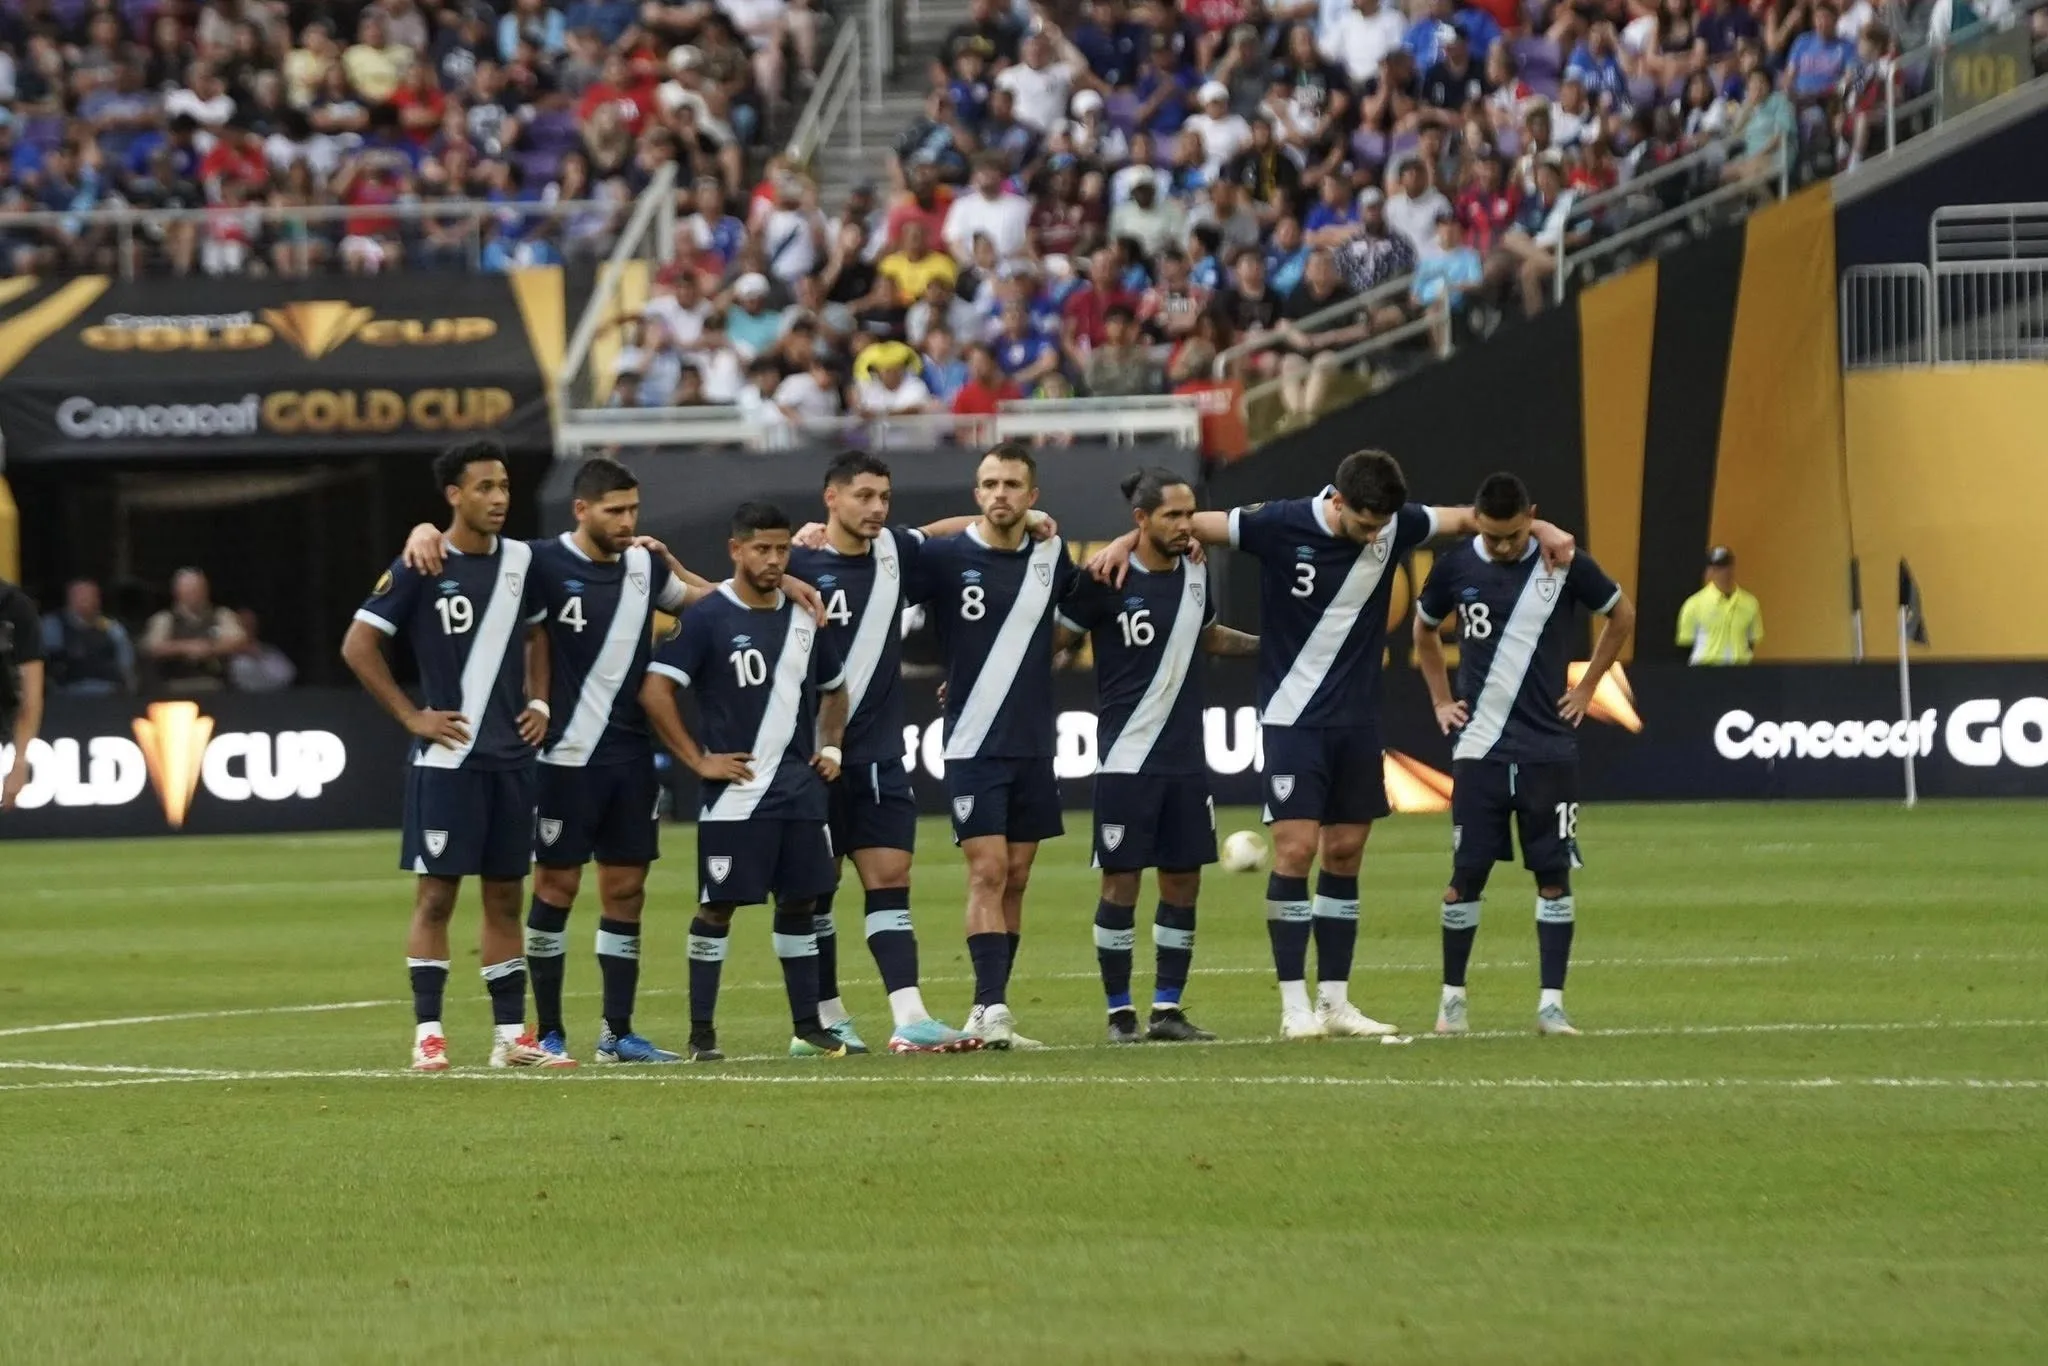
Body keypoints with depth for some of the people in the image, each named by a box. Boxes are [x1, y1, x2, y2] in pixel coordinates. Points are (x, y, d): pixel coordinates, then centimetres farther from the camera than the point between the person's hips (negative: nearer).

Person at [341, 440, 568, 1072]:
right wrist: (412, 716, -10)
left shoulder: (521, 561, 8)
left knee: (505, 895, 9)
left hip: (511, 755, 6)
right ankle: (427, 1034, -2)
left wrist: (538, 701, 11)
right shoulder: (420, 567, -10)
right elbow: (358, 646, -9)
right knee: (437, 893, -4)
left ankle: (511, 1034, 12)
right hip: (448, 755, -6)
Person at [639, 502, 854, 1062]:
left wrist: (830, 746, 13)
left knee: (801, 901, 8)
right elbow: (655, 691, -15)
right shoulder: (707, 617, -8)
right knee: (718, 907, -2)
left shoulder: (802, 617, 11)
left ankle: (807, 1027, 15)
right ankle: (701, 1032, 3)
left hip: (800, 788, 6)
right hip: (735, 792, -6)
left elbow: (833, 688, 28)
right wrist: (699, 760, -14)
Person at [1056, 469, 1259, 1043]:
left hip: (1185, 758, 6)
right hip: (1127, 756, -6)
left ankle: (1167, 1009, 13)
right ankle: (1120, 1012, 6)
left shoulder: (1195, 573, 7)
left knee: (1183, 882, 6)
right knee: (1121, 884, -2)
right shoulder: (1107, 580, -11)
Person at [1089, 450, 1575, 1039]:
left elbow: (1466, 519, 9)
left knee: (1345, 854, 7)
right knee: (1296, 851, -10)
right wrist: (1126, 541, -19)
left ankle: (1335, 1001, 13)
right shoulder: (1282, 525, -16)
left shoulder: (1394, 526, -5)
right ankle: (1295, 1006, -6)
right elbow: (1195, 524, -8)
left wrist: (1540, 529, -2)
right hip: (1292, 718, -4)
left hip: (1357, 719, 4)